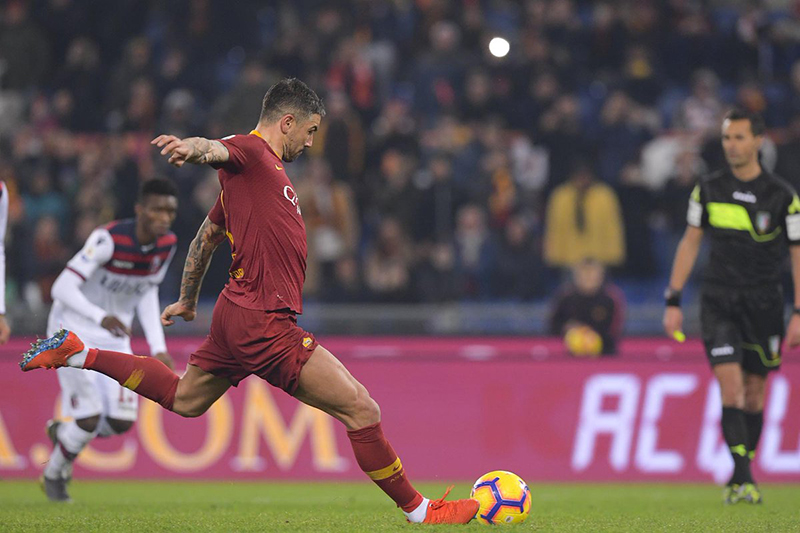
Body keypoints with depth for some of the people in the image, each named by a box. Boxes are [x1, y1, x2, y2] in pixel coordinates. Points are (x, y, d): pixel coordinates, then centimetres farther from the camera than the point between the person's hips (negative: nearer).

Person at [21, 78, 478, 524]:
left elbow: (208, 235, 30)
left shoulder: (268, 168, 21)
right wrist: (192, 147, -55)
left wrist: (187, 300, 41)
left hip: (239, 314, 11)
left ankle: (76, 353, 27)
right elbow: (216, 150, -30)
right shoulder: (249, 151, -7)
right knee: (363, 410, -9)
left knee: (183, 400, 27)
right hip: (264, 322, -11)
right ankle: (417, 509, -1)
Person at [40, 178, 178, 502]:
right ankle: (53, 473, 16)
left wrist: (158, 347, 2)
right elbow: (63, 288, -29)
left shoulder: (167, 245, -6)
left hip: (114, 338, 6)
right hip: (74, 331, -6)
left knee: (122, 421, -5)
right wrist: (101, 317, -44)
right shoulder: (108, 239, -27)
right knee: (89, 418, -14)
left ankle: (63, 433, 26)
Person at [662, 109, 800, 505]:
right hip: (718, 298, 0)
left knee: (754, 392, 6)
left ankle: (740, 480, 21)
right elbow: (690, 243, 9)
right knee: (730, 384, -15)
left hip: (763, 304, 0)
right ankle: (743, 477, -19)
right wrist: (673, 301, 5)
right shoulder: (708, 190, 2)